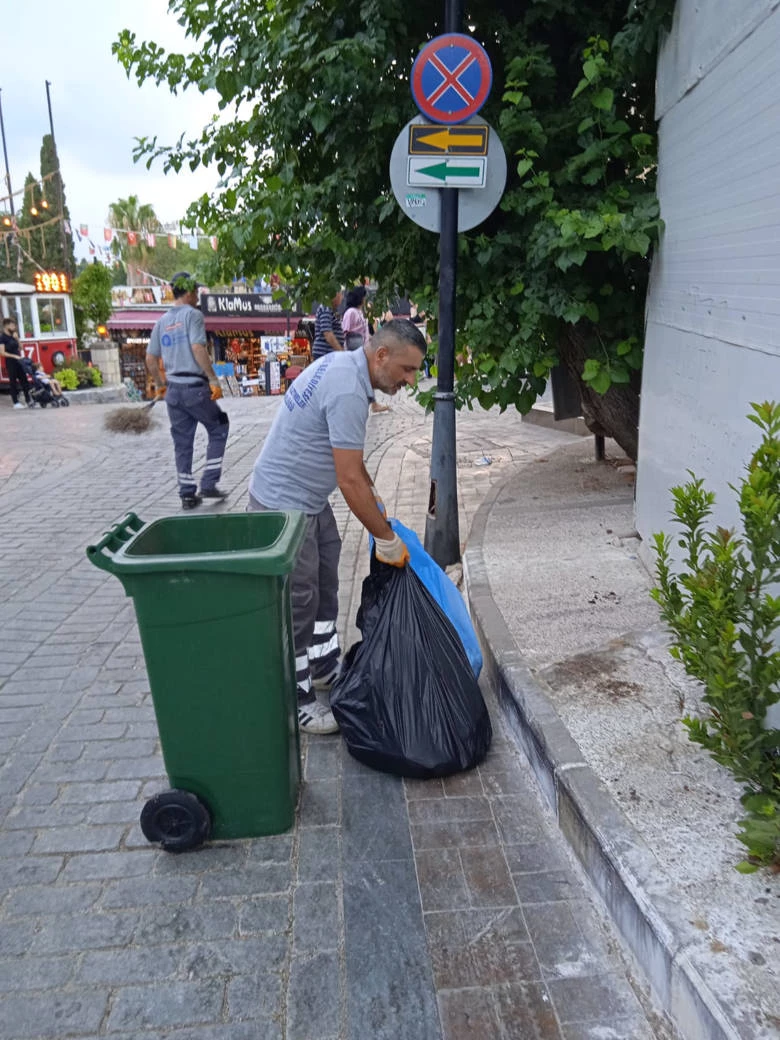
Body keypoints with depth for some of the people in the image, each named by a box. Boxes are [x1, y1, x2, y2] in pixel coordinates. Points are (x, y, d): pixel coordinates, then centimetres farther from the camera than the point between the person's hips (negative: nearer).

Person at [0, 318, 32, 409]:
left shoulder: (13, 336, 12)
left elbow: (19, 348, 14)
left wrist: (16, 338, 2)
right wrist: (14, 356, -19)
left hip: (18, 361, 7)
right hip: (10, 363, -7)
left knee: (24, 381, 5)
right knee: (13, 382, -1)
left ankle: (28, 400, 9)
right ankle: (16, 403, 4)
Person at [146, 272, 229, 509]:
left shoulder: (162, 321, 14)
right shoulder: (192, 314, -5)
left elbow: (150, 359, 14)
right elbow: (198, 348, -18)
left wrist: (159, 385, 25)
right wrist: (213, 380, -17)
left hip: (173, 389, 6)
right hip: (195, 386, -6)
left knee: (182, 443, 10)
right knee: (218, 430, 10)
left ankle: (187, 494, 13)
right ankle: (208, 484, 4)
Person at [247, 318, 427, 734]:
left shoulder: (345, 364, 5)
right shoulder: (348, 391, -27)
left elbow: (350, 459, 17)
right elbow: (349, 481, -25)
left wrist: (373, 496, 17)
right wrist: (387, 540, -15)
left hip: (310, 500, 10)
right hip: (284, 506, -10)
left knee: (324, 589, 21)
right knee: (298, 605, 1)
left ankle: (325, 668, 39)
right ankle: (297, 703, 16)